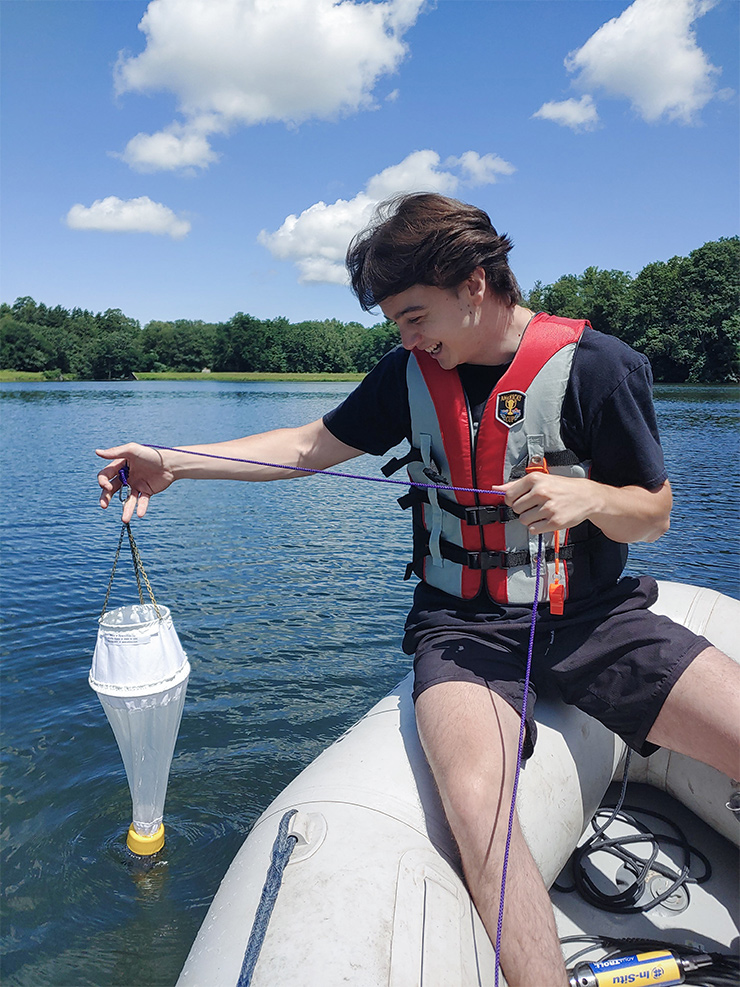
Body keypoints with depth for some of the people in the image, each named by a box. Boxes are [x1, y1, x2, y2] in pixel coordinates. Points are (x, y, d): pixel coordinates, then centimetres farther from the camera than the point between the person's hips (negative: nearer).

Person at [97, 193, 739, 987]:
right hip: (466, 625, 0)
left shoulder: (596, 365, -6)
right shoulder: (412, 370, 3)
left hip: (595, 618, 1)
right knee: (475, 803, -30)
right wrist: (172, 463, 7)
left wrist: (588, 497, -21)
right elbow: (313, 445, 11)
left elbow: (654, 515, 2)